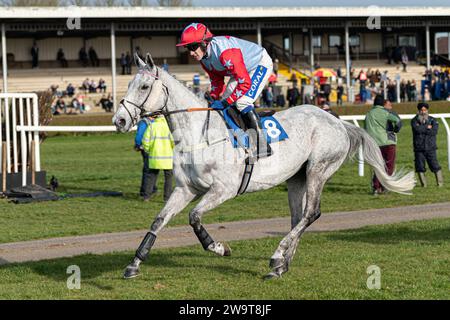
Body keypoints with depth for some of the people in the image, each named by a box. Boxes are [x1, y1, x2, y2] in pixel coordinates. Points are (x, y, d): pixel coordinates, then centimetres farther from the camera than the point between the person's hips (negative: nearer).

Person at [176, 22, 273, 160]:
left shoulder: (224, 53, -39)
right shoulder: (202, 56, -9)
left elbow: (245, 83, -37)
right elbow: (216, 79, 5)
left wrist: (225, 102, -31)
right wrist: (214, 99, -9)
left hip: (261, 64, -10)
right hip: (243, 69, 10)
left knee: (242, 102, -22)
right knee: (225, 101, 5)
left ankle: (262, 147, -18)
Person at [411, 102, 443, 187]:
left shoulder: (432, 120, 5)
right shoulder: (414, 120, 5)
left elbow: (434, 132, -11)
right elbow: (417, 129, -16)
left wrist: (422, 130, -11)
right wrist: (427, 128, -7)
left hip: (430, 148, -1)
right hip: (419, 148, 1)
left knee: (435, 165, -4)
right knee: (420, 167, 1)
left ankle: (440, 182, 5)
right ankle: (423, 184, 11)